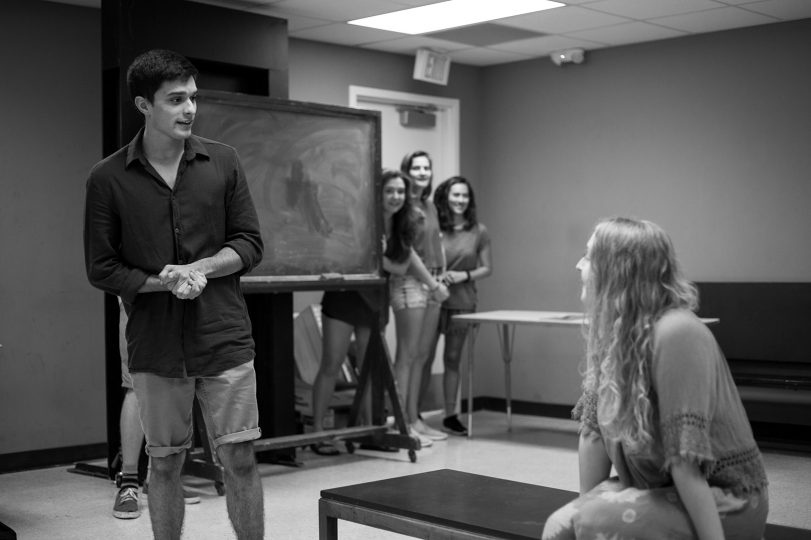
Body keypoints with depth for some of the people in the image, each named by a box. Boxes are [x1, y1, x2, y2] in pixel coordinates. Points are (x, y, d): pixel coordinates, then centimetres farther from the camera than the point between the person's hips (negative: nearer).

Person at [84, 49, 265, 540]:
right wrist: (165, 282, -14)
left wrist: (195, 270, -13)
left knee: (240, 460, 4)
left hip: (225, 339, 1)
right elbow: (101, 268, -1)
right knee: (166, 464, 10)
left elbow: (250, 245, 2)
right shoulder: (108, 178, -2)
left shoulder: (223, 162, 2)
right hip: (155, 347, 0)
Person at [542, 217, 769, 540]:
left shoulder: (675, 333, -25)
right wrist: (585, 503, 2)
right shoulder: (610, 333, -2)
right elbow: (594, 429, 2)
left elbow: (685, 458, -27)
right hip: (657, 489, 7)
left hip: (723, 500, -6)